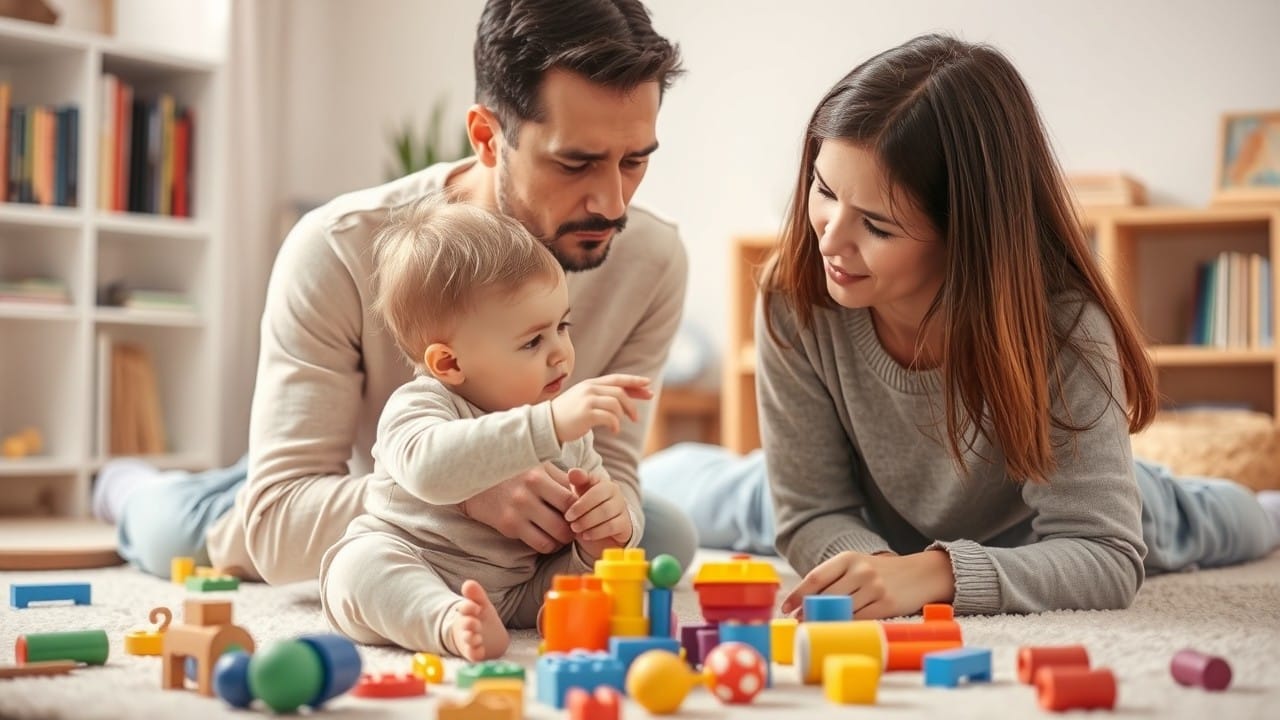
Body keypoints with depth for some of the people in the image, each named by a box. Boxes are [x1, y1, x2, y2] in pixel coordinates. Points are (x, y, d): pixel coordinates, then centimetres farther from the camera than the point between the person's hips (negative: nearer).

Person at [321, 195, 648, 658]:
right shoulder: (418, 407, -16)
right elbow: (430, 467, -40)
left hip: (518, 592, 6)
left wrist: (615, 522, -18)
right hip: (412, 587, -6)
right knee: (362, 561, -33)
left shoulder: (567, 426, 6)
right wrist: (549, 425, -47)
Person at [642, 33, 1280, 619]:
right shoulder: (795, 302, -38)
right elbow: (813, 515, -29)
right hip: (878, 526, 1)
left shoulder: (1065, 330, -43)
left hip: (1023, 531, -1)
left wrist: (936, 572, -59)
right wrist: (877, 565, -52)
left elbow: (1108, 557, -43)